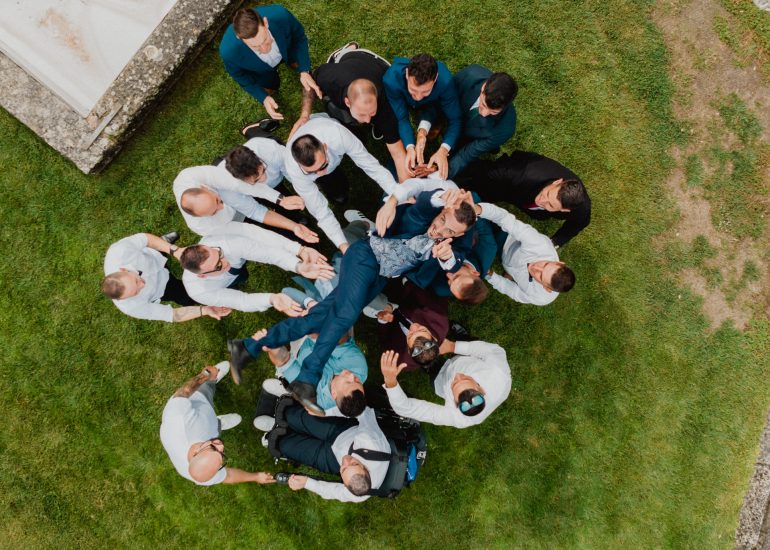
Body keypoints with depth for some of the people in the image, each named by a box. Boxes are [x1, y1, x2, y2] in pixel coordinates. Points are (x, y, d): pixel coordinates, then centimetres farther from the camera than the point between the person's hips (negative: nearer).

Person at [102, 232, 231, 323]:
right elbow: (172, 315, -32)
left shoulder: (118, 251, -44)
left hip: (155, 257, 2)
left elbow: (145, 238, -25)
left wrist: (174, 250, -41)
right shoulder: (131, 306, -41)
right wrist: (204, 310, -43)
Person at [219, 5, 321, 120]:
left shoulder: (280, 15, -45)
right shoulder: (228, 51, -45)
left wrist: (304, 71, -34)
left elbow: (299, 36, -23)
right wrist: (263, 98, -30)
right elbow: (240, 76, -21)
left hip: (286, 48, 0)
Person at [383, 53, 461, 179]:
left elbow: (455, 119, -34)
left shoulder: (445, 80, -43)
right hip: (403, 100, 0)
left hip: (430, 104, 0)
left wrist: (443, 150, -50)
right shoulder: (391, 80, -44)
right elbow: (401, 118, -34)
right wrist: (410, 147, -50)